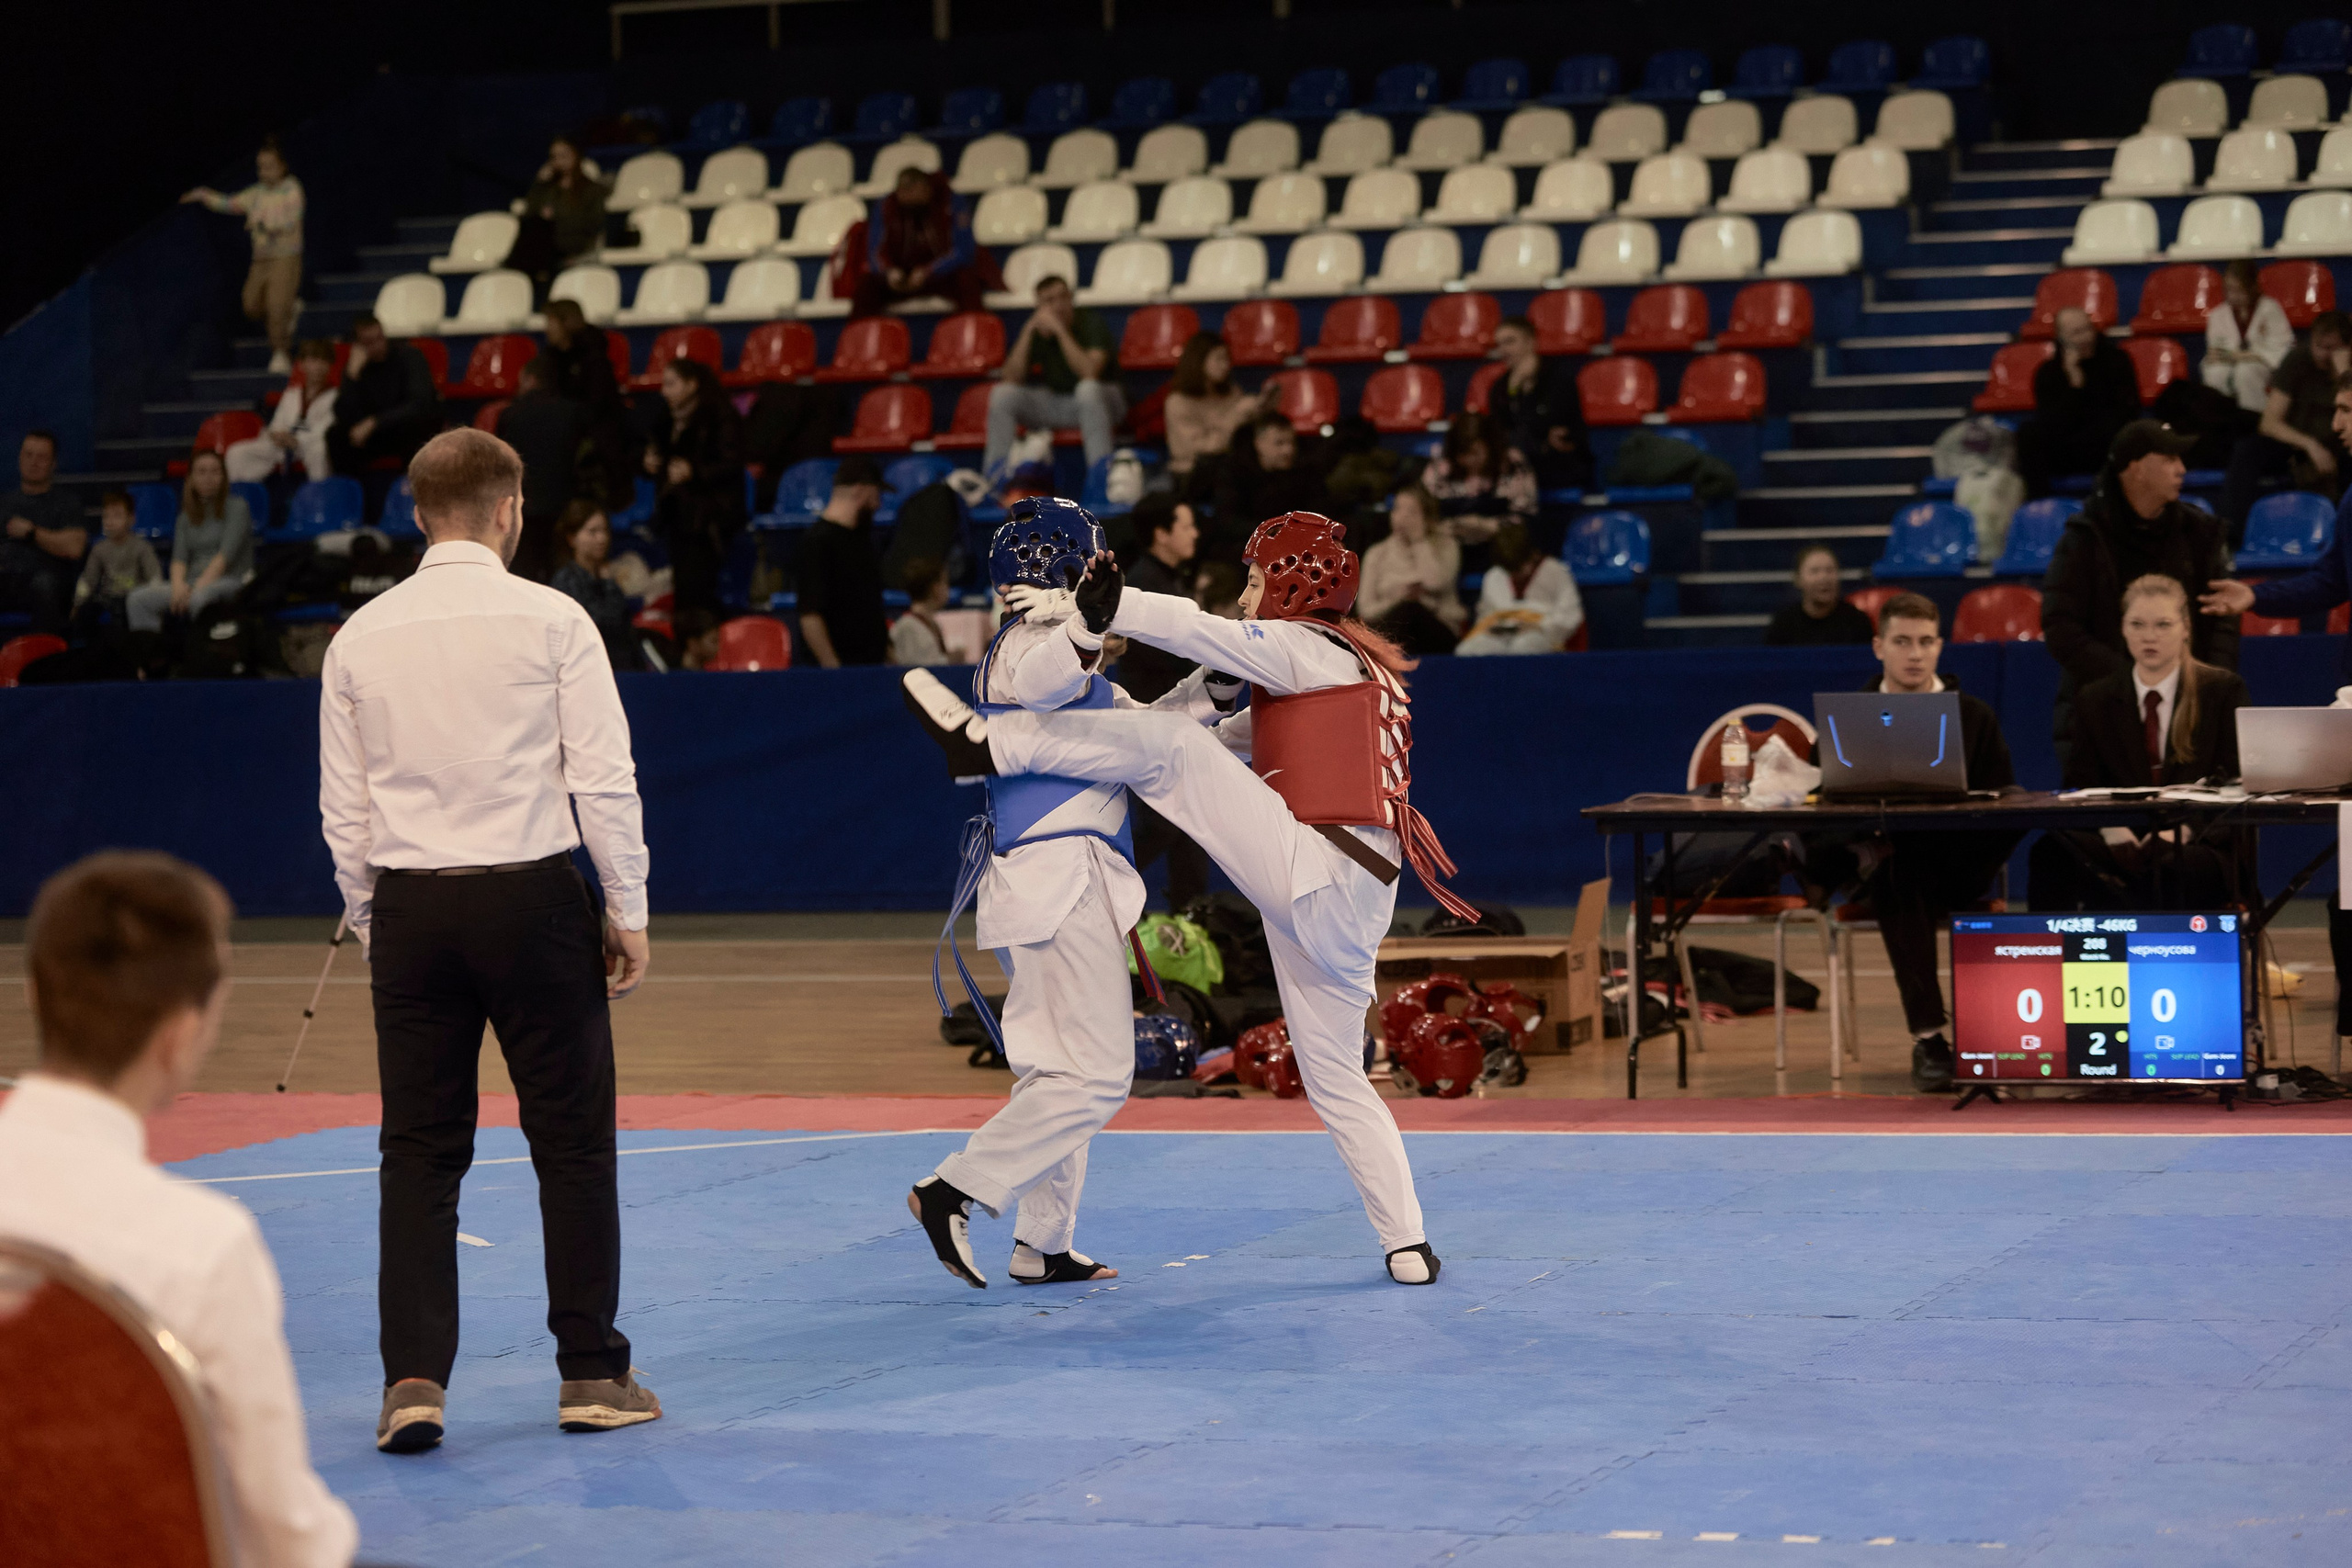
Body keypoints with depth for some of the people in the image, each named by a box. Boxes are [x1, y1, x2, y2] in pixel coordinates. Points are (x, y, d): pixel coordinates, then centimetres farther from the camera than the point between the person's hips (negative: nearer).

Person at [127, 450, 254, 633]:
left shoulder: (237, 507, 4)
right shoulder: (186, 518, 20)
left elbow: (227, 554, -8)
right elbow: (179, 558, 8)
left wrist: (201, 585, -19)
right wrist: (178, 585, -15)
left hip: (232, 581, -5)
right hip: (193, 582, 5)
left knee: (199, 597, -41)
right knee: (138, 599, -19)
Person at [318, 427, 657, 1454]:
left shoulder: (362, 636, 4)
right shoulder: (550, 621, -6)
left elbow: (342, 805, 7)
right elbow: (604, 781, -7)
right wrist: (629, 912, 2)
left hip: (409, 907, 3)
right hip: (531, 898, -3)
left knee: (420, 1150, 7)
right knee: (573, 1141, 8)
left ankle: (414, 1378, -1)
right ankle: (592, 1375, 13)